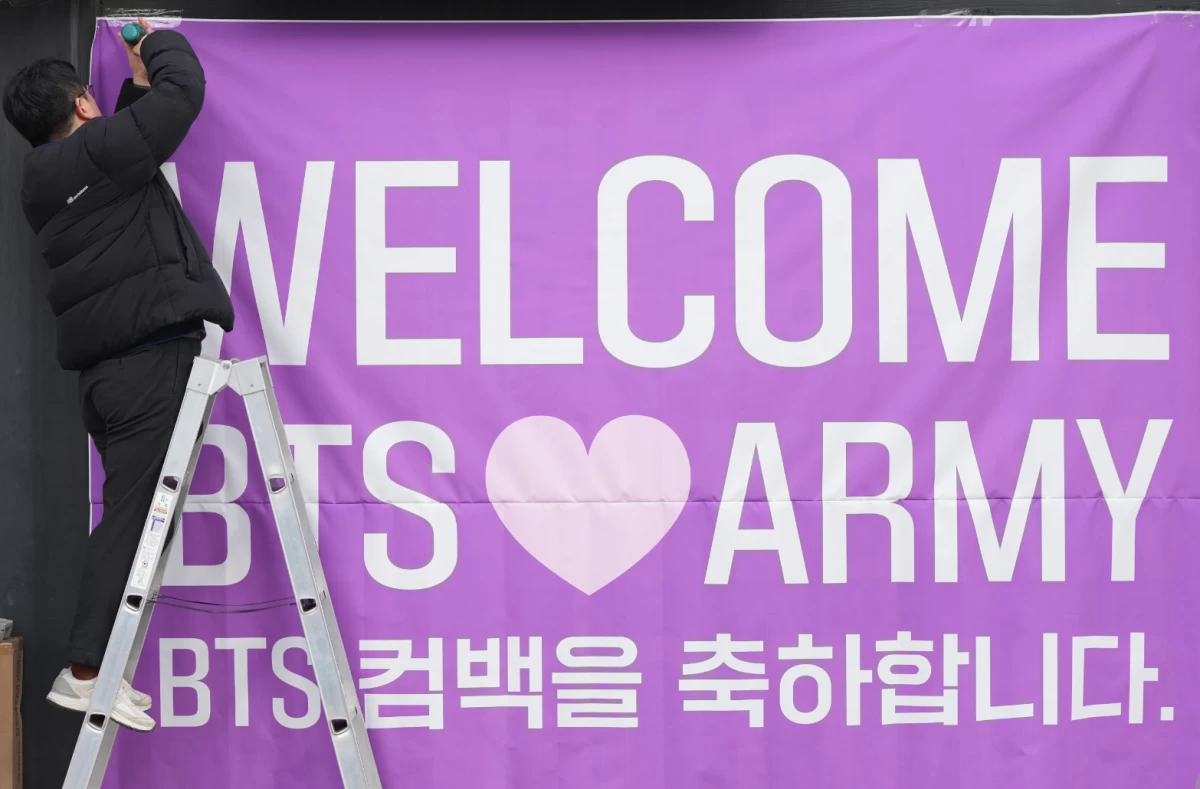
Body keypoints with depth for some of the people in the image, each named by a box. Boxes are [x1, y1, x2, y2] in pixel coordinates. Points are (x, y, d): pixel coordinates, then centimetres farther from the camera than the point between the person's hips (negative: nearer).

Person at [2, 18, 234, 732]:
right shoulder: (95, 151, -6)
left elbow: (131, 144, 34)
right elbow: (184, 92, -4)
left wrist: (139, 84, 35)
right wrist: (161, 42, 14)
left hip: (103, 367, 9)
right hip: (152, 354, -9)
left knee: (131, 514, 11)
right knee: (133, 513, -9)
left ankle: (100, 667, 12)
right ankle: (86, 670, -9)